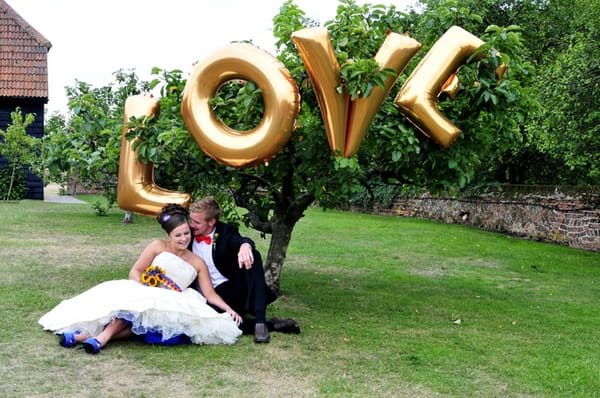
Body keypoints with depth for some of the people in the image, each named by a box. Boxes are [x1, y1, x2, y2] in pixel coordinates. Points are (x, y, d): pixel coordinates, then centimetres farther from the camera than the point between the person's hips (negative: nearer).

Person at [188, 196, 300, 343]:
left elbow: (240, 241, -23)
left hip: (235, 289, 0)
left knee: (252, 255, -29)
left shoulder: (226, 232, 1)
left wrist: (245, 245, -46)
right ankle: (273, 324, -21)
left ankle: (260, 321, -35)